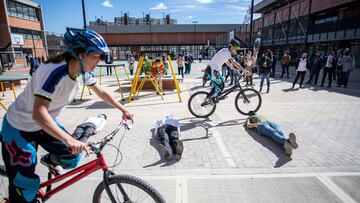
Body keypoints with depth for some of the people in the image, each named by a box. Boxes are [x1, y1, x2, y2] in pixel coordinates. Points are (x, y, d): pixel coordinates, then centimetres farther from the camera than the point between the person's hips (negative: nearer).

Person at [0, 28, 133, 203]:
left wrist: (123, 110, 0)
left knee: (73, 157, 3)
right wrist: (69, 139, -49)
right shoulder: (55, 71, -34)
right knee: (25, 185, -1)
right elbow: (38, 113, -41)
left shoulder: (82, 72, -11)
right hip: (20, 129, -6)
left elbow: (101, 92, 3)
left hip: (46, 122, 7)